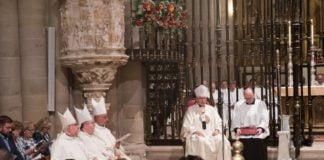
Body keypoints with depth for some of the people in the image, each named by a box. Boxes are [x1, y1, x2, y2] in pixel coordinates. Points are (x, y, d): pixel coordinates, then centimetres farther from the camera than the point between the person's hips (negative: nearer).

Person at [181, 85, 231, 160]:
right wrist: (196, 131, -17)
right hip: (197, 135, -3)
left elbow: (219, 123, 21)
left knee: (222, 141, -27)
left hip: (212, 134, 3)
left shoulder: (211, 109, 20)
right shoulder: (191, 110, 8)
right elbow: (186, 126, 1)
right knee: (202, 142, -38)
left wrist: (217, 130, -2)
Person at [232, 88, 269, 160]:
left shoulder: (261, 104, 4)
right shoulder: (238, 105, 9)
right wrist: (237, 128, -15)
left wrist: (261, 128, -19)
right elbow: (236, 118, 4)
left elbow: (265, 118, -2)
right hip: (244, 135, 1)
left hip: (258, 135, -1)